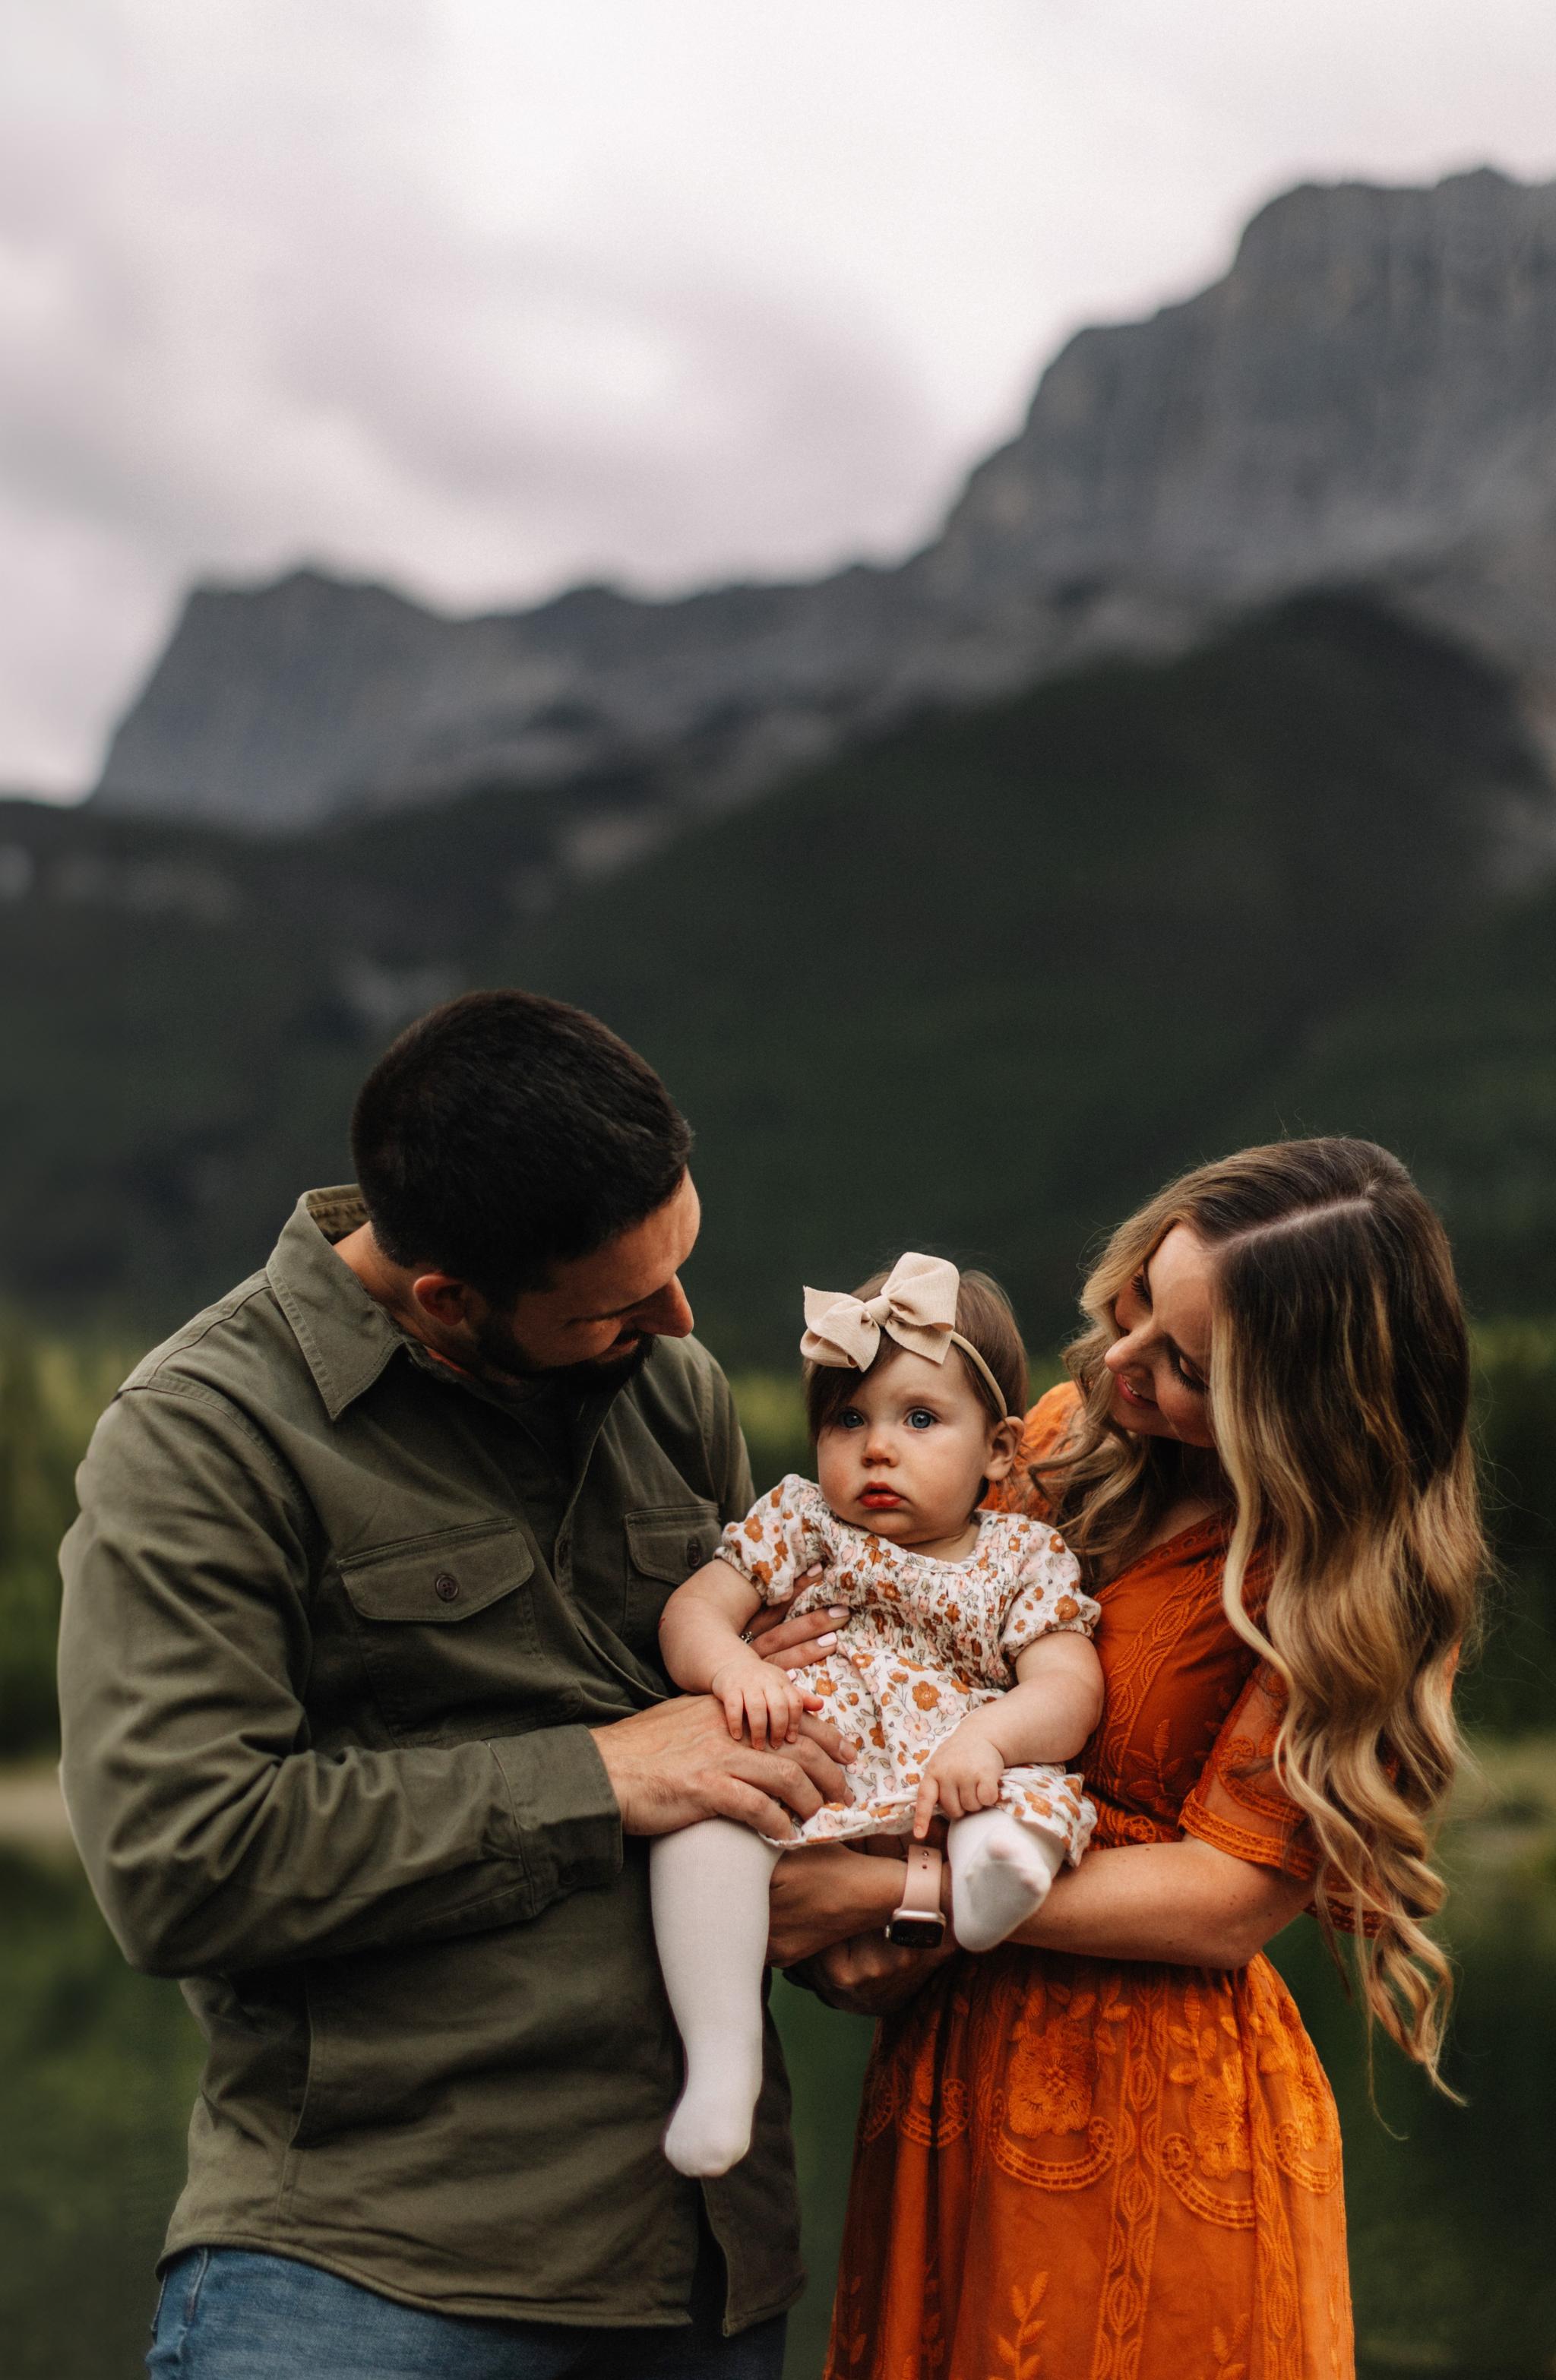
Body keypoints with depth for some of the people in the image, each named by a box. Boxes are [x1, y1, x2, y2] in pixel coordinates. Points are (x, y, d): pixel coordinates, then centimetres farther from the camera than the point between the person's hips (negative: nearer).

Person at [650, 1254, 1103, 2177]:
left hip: (950, 1780, 1)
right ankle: (723, 2054, -32)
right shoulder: (798, 1522, 17)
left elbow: (1069, 1687, -1)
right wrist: (733, 1666, -16)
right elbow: (692, 1610, 8)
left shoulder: (1026, 1559, 13)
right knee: (702, 1793, -31)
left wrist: (986, 1736, -22)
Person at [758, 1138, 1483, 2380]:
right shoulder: (1070, 1437, 1)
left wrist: (897, 1892, -20)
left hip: (1154, 2102, -5)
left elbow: (1230, 1897, -17)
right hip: (957, 2053, 5)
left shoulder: (1353, 1579, -15)